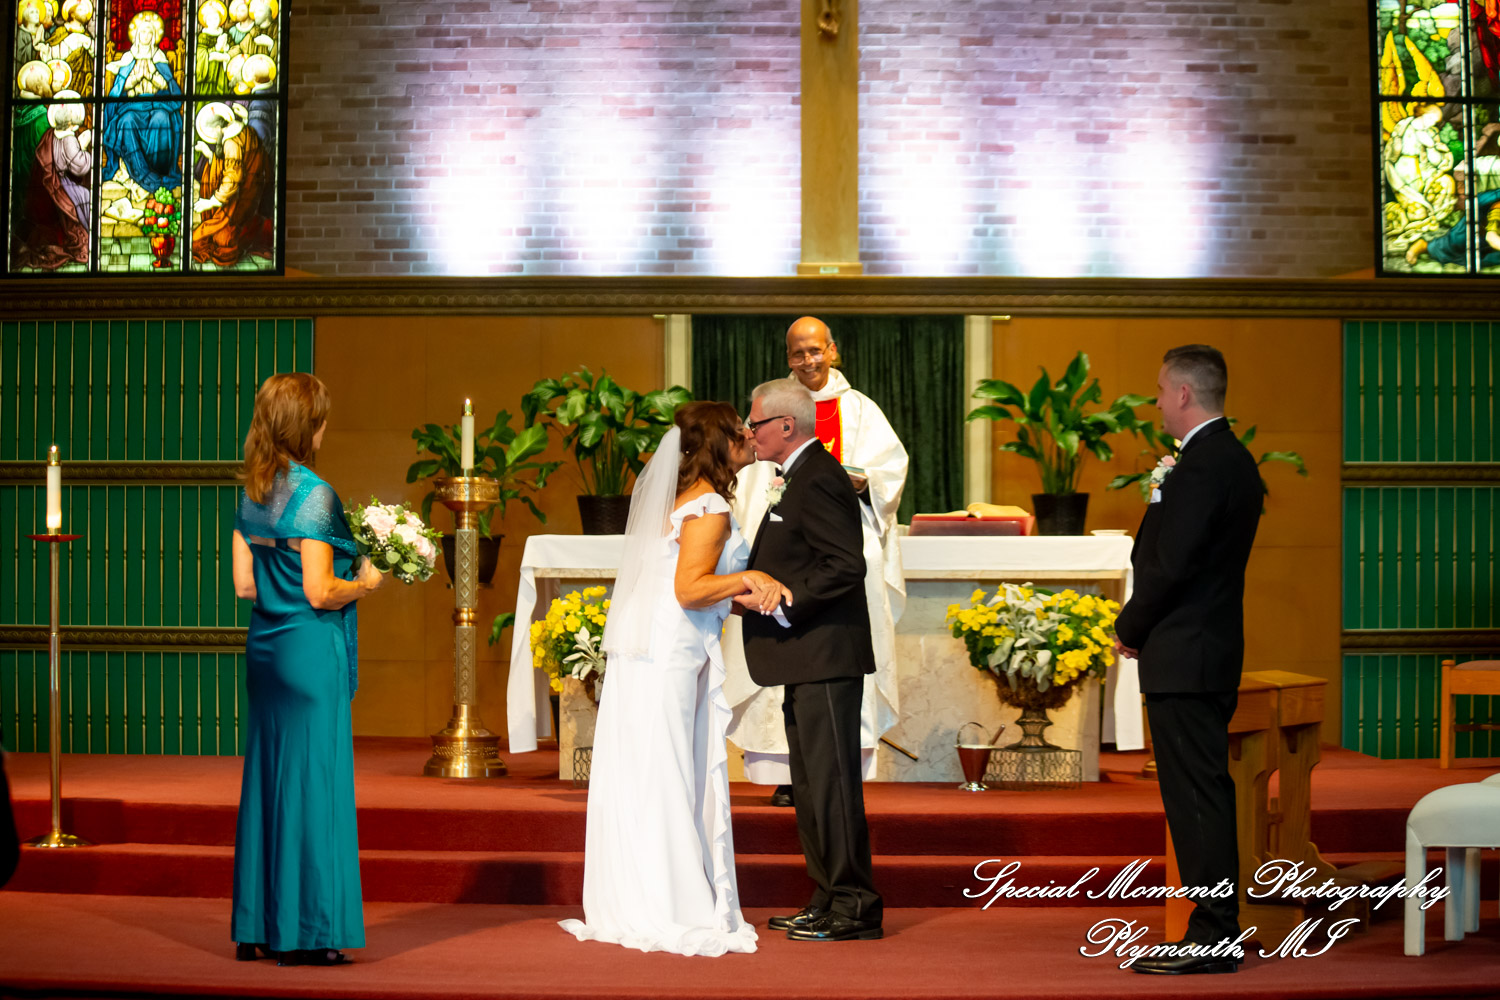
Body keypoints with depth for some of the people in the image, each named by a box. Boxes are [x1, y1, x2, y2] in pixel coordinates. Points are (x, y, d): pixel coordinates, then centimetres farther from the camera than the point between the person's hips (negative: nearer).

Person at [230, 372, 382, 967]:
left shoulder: (252, 494, 8)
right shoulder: (313, 494, -15)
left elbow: (244, 584, 10)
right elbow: (320, 594, -18)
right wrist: (364, 583, -1)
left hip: (265, 646, 8)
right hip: (310, 650, -8)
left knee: (268, 778, 13)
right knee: (312, 780, -1)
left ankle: (257, 926, 19)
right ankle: (303, 933, 3)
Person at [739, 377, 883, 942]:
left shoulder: (818, 481, -15)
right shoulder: (800, 477, 18)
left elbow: (846, 567, -22)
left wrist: (780, 603, -19)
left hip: (825, 660, -11)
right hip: (805, 658, 11)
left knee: (832, 780, -7)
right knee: (809, 783, 15)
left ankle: (854, 907, -2)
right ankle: (829, 899, 22)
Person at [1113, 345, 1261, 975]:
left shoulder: (1202, 464, -17)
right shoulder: (1231, 458, 15)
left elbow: (1171, 565, -20)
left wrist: (1128, 628, -6)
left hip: (1184, 657, -10)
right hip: (1209, 651, 10)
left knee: (1197, 798, -6)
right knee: (1202, 796, 13)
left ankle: (1212, 937, -2)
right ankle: (1215, 931, 18)